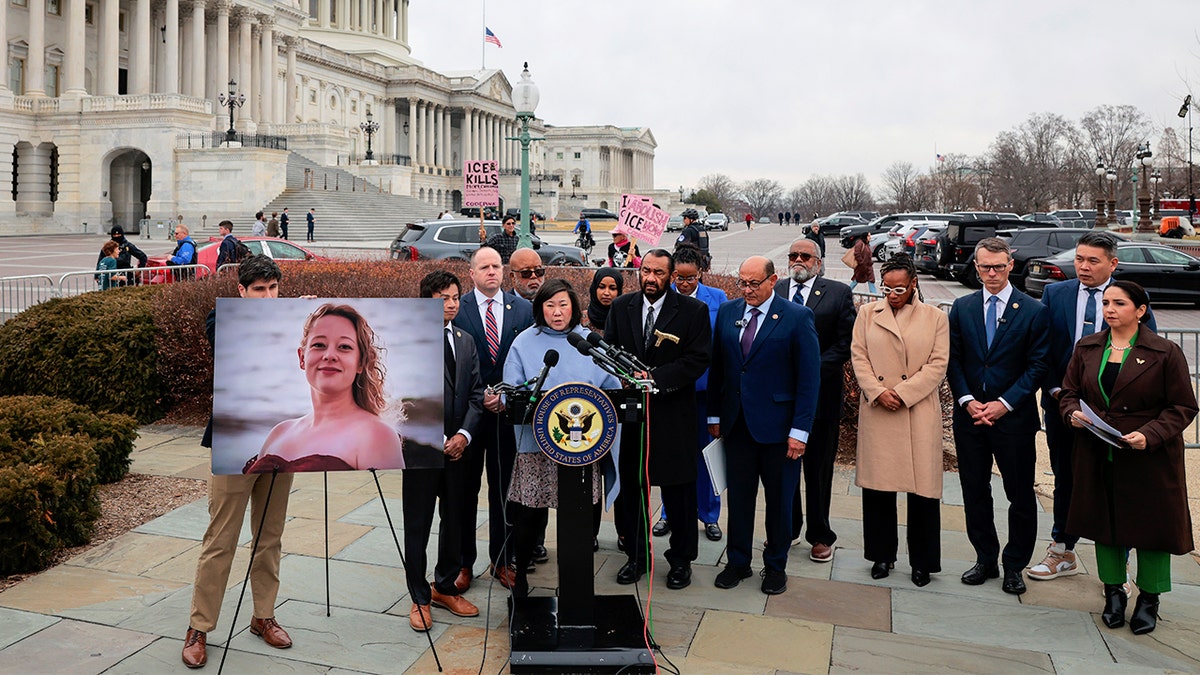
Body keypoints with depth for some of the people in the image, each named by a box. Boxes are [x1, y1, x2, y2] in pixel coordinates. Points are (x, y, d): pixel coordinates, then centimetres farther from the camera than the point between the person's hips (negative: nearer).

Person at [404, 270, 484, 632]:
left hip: (458, 447, 5)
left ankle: (445, 587, 30)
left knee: (455, 521, 13)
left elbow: (475, 393, 7)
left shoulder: (466, 341, 11)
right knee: (417, 526, 5)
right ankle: (419, 598, 18)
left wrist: (463, 435, -3)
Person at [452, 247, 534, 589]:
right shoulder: (456, 309, -2)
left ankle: (502, 561, 25)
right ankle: (463, 563, 21)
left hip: (510, 410, 2)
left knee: (504, 490, 11)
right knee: (465, 491, 8)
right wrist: (479, 396, -13)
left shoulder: (524, 309, 4)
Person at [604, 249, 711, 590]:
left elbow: (698, 360, -9)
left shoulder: (694, 311, -4)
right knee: (631, 486, 11)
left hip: (673, 415, -3)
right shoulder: (621, 307, 7)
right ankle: (636, 555, 27)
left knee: (678, 489, 6)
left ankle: (681, 559, 23)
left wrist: (655, 378, -18)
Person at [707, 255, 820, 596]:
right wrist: (714, 415, 7)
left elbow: (809, 377, -9)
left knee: (779, 499, 10)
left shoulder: (797, 317, -8)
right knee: (738, 496, 11)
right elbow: (717, 366, 10)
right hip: (736, 423, 3)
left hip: (777, 424, -3)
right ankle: (738, 561, 27)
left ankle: (775, 565, 27)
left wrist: (800, 430, -12)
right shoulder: (727, 312, 6)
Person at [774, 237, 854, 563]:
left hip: (821, 392, -2)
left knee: (819, 468, 7)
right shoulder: (773, 291, 7)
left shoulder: (839, 293, 0)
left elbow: (845, 343, -5)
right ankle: (787, 528, 26)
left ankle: (820, 536, 19)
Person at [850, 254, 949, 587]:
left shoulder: (936, 317, 5)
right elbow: (859, 357, 4)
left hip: (920, 413, -1)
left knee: (923, 487, 2)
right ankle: (882, 555, 22)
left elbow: (937, 364, -2)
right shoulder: (867, 314, 9)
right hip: (876, 413, 1)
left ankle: (923, 561, 17)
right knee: (877, 486, 6)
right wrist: (878, 392, -10)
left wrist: (902, 393, -12)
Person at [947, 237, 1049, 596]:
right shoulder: (962, 307, 6)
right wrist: (967, 400, -8)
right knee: (974, 492, 11)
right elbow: (953, 359, 5)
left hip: (1014, 418, -3)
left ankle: (1014, 566, 21)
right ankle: (985, 559, 26)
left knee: (1020, 495, 6)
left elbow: (1037, 365, -6)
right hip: (970, 415, 3)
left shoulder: (1033, 311, -3)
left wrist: (1004, 404, -14)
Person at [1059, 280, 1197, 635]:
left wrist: (1149, 435, -21)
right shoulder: (1086, 348, 6)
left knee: (1151, 525, 7)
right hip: (1097, 457, 4)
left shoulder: (1166, 353, -6)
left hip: (1149, 459, -3)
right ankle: (1113, 593, 28)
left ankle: (1149, 599, 25)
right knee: (1104, 524, 11)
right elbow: (1069, 393, 11)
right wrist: (1074, 413, -11)